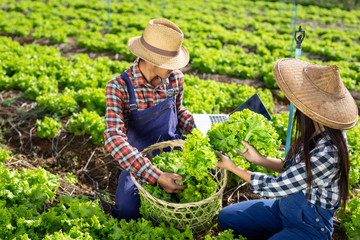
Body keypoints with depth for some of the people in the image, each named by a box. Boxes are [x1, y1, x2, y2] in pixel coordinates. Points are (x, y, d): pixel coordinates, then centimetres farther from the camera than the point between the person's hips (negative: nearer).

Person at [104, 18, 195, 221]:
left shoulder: (175, 78, -10)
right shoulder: (119, 87, -24)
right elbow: (114, 139, -34)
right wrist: (157, 176, -42)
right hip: (139, 159, -3)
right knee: (127, 211, -26)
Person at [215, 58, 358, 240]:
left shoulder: (327, 153, -34)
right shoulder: (317, 132, -9)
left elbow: (276, 186, -23)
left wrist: (232, 167, -12)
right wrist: (259, 158, -3)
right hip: (285, 206, 8)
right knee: (226, 218, 6)